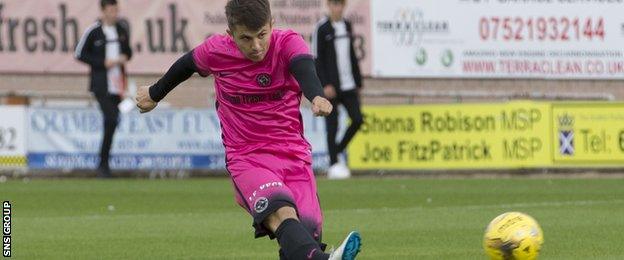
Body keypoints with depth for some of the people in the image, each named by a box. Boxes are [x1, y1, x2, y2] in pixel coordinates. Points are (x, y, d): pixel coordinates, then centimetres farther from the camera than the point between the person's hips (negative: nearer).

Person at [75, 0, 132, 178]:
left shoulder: (122, 29, 10)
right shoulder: (93, 31, -6)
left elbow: (128, 50, 23)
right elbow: (80, 54, -3)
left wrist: (125, 57, -1)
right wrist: (103, 63, -12)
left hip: (117, 83, 6)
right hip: (101, 84, -6)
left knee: (112, 121, 6)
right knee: (111, 120, -18)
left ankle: (103, 164, 16)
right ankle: (103, 164, -12)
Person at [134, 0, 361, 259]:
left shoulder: (288, 43, -8)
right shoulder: (216, 51, -3)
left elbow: (304, 68, -31)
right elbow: (187, 65, 20)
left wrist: (316, 96, -54)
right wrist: (154, 93, 39)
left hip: (293, 154, 2)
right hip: (246, 158, -2)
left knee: (309, 232, -17)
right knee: (281, 214, -32)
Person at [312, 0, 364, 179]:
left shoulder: (347, 26, 13)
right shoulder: (322, 28, -5)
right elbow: (317, 59, -8)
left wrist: (358, 82, 17)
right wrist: (325, 85, -15)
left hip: (348, 85, 6)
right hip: (331, 87, -6)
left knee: (357, 120, -2)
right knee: (332, 124, -4)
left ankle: (337, 151, 17)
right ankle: (334, 164, 1)